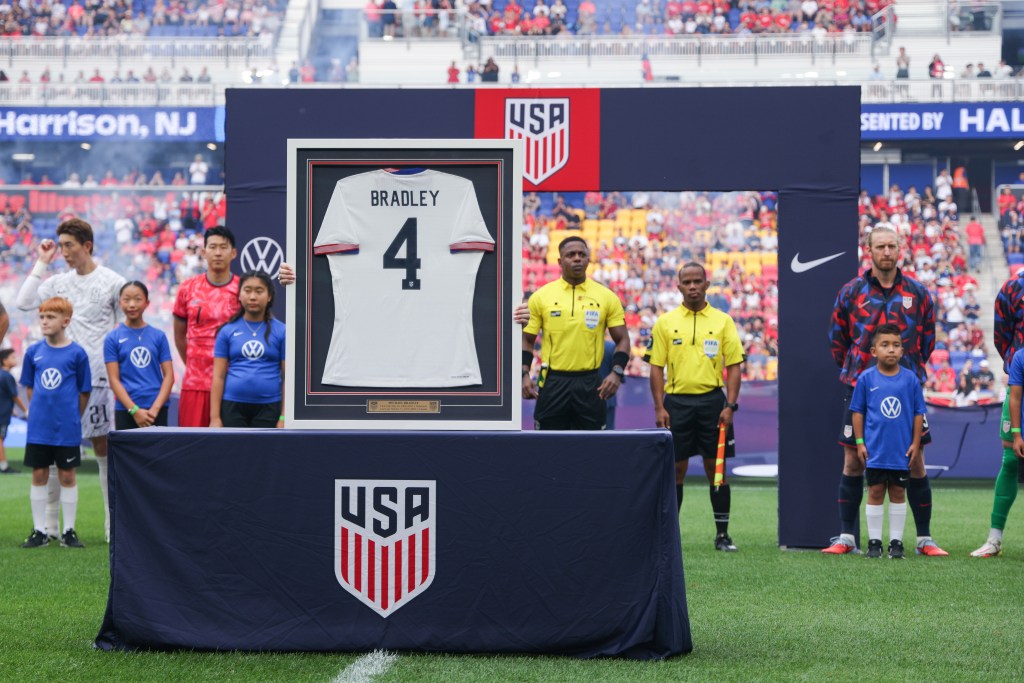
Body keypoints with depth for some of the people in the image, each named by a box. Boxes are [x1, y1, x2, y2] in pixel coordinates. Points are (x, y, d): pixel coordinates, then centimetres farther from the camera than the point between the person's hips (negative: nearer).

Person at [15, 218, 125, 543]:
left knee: (104, 449, 1)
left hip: (98, 375, -4)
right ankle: (49, 524, 8)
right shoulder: (59, 282, 10)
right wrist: (41, 263, 0)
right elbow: (24, 302, -1)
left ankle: (114, 524, 8)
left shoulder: (113, 282, -2)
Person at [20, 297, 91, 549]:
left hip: (67, 428, -2)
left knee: (67, 476, 4)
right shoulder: (33, 352, 3)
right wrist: (39, 412, 7)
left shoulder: (77, 353, -5)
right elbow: (30, 387, 12)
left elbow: (84, 391, 1)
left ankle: (69, 531, 11)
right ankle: (40, 530, 14)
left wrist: (72, 419, 4)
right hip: (38, 426, 2)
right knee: (39, 475, 6)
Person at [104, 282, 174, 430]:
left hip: (156, 410, 1)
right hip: (126, 410, -1)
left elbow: (169, 376, 3)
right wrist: (134, 410, -11)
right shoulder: (113, 339, 2)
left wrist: (155, 408, -9)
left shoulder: (159, 336, 6)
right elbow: (114, 380, -2)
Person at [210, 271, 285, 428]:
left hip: (268, 408, -1)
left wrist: (284, 417, -5)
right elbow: (218, 376, 2)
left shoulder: (281, 331, 1)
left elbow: (287, 377, 0)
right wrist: (215, 417, -4)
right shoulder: (227, 331, 3)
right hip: (232, 406, 1)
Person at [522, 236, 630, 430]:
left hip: (590, 385, 0)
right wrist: (524, 374, -6)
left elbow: (622, 340, 7)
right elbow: (527, 340, 8)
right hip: (553, 383, 0)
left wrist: (616, 373, -9)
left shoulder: (607, 297, 4)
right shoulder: (541, 296, 4)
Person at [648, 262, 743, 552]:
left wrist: (730, 405, -7)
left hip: (712, 400, 0)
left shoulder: (723, 321, 4)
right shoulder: (665, 322, 5)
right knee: (675, 469, 2)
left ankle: (722, 534, 7)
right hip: (676, 401, 0)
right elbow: (657, 367, 5)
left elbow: (733, 365, 3)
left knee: (716, 468, 1)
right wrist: (659, 407, -4)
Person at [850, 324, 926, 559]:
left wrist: (915, 443, 1)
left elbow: (918, 413, 4)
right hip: (874, 449, -1)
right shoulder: (866, 379, -3)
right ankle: (874, 541, 12)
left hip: (902, 451, 1)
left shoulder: (910, 379, -1)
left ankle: (896, 541, 14)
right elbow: (858, 411, 3)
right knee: (875, 492, 5)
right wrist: (860, 442, 0)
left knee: (898, 492, 7)